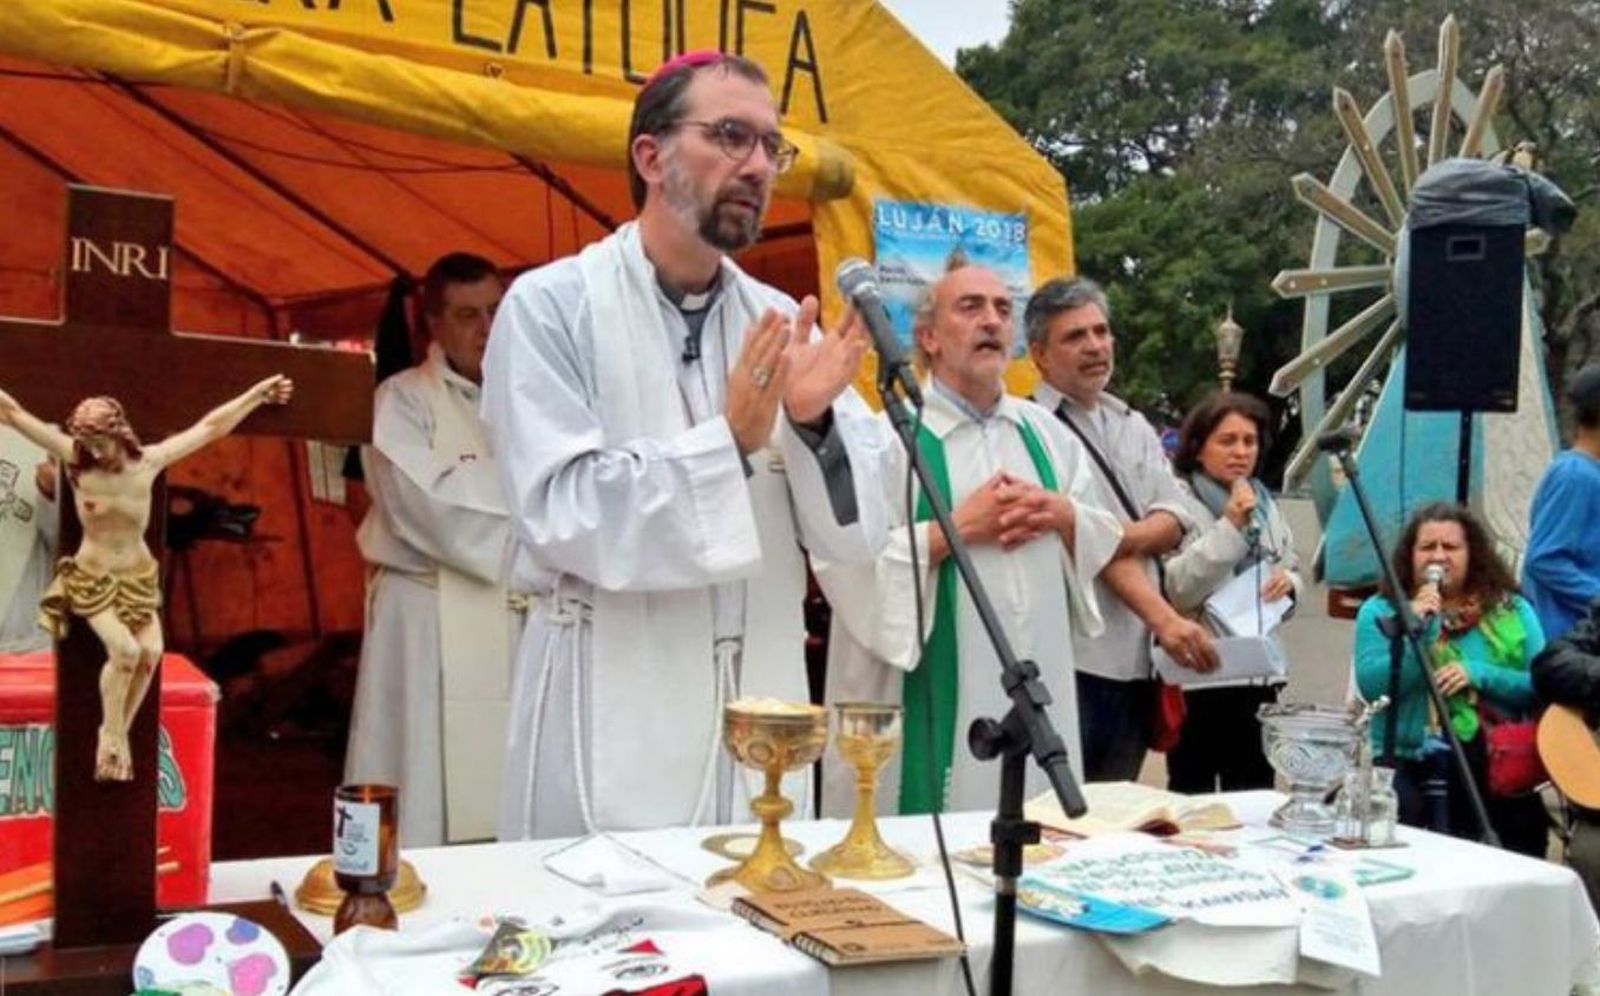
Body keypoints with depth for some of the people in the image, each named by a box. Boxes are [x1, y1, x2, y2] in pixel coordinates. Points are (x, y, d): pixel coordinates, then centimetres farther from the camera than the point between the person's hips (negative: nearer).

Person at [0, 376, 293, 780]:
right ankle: (111, 736, -2)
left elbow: (211, 427, -4)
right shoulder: (75, 459, -14)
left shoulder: (148, 461, -10)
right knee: (124, 649, -23)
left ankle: (119, 733, 2)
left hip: (139, 577, 3)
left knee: (150, 651, -16)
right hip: (92, 577, -2)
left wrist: (258, 394, -1)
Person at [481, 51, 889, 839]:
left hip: (762, 713, 4)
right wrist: (728, 441, -21)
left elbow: (854, 533, 2)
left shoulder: (782, 323, 5)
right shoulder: (551, 305, -6)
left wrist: (816, 423, -16)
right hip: (608, 723, -4)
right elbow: (563, 514, -15)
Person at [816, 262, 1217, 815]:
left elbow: (1102, 542, 17)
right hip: (938, 700, -5)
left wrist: (1061, 514, -4)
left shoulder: (1044, 431, 12)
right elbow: (845, 561, -15)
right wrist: (959, 527, -15)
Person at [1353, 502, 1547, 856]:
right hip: (1408, 764, -1)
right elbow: (1371, 687, -7)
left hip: (1493, 764, 2)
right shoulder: (1380, 610, 6)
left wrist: (1481, 675, -13)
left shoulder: (1511, 610, 10)